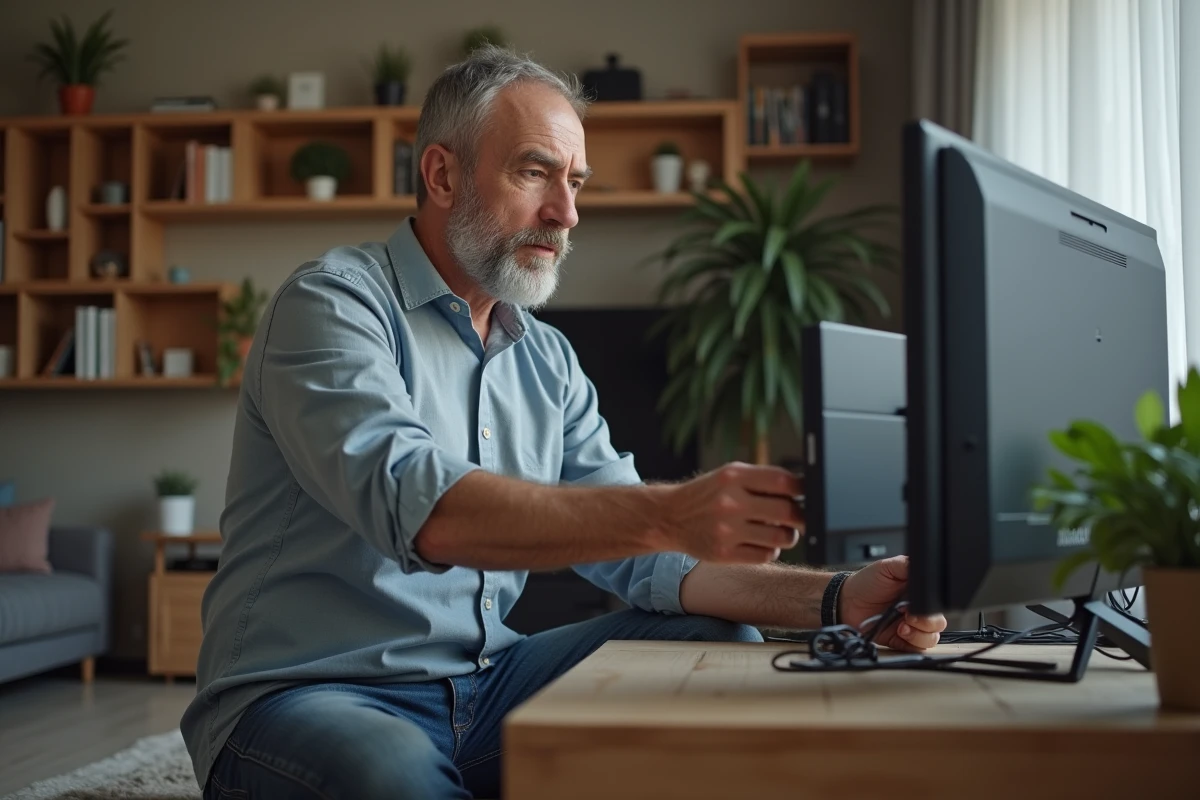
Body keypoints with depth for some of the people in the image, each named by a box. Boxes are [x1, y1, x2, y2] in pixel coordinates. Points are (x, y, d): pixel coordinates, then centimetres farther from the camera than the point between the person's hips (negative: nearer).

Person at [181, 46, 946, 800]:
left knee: (719, 645, -3)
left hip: (481, 684, 7)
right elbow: (420, 509, -29)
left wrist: (835, 598, -8)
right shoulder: (332, 304, -11)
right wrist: (667, 512, -39)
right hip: (305, 693, -6)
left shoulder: (549, 362, 11)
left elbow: (640, 558, 6)